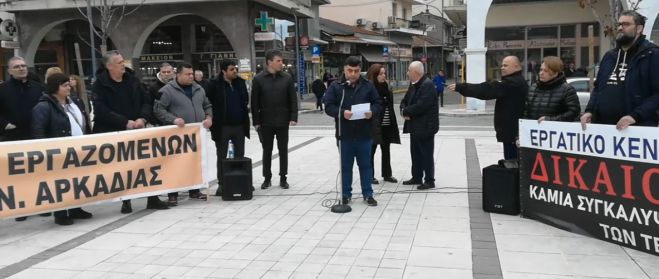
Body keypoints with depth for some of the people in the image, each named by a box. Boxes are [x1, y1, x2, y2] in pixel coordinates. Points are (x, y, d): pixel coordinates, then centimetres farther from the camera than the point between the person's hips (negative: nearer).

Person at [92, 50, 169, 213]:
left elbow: (147, 102, 8)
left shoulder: (132, 80, 6)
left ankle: (152, 198, 15)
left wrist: (142, 118, -11)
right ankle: (126, 201, 17)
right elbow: (101, 111, -16)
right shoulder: (101, 84, -6)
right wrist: (125, 122, -20)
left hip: (137, 131, 4)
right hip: (113, 133, -3)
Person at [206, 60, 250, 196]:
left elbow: (246, 100, 19)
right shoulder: (215, 85, -9)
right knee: (222, 157, 5)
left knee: (240, 156, 12)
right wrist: (214, 120, -10)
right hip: (222, 127, -4)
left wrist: (244, 112, 11)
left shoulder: (240, 82, 6)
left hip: (239, 125, 5)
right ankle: (221, 184, 13)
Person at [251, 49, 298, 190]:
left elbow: (293, 100, 2)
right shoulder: (258, 79, -2)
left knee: (283, 150, 7)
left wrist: (293, 117, -7)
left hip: (283, 121, 1)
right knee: (267, 150, 8)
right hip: (265, 122, -1)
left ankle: (283, 178, 18)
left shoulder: (287, 78, 1)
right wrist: (256, 121, -5)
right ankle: (267, 178, 19)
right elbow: (254, 102, -2)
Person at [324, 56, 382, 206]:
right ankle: (346, 194, 21)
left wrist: (372, 111, -15)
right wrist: (342, 112, -23)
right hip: (345, 134, -1)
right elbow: (328, 106, -6)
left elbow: (378, 103, 6)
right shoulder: (336, 87, -1)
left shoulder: (368, 86, 5)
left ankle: (368, 194, 19)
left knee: (366, 165, 9)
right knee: (346, 166, 9)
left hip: (364, 134, 1)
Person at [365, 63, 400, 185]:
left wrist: (393, 122, 10)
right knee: (371, 151, 4)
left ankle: (387, 174, 25)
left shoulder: (385, 87, 12)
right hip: (373, 125, -7)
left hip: (387, 125, 7)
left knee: (386, 150, 14)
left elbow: (390, 105, 15)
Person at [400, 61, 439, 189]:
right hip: (415, 126, 9)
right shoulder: (413, 85, 12)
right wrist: (404, 110, -7)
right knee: (415, 153, 16)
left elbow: (421, 106, -26)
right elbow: (405, 100, 15)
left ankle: (429, 180, 8)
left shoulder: (428, 85, -18)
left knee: (426, 154, -1)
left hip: (425, 126, -9)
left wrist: (405, 112, -14)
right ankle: (417, 177, 26)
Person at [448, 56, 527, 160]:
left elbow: (487, 89, -24)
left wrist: (460, 87, -25)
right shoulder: (517, 81, 20)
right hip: (514, 130, 11)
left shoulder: (512, 83, -18)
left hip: (512, 131, -11)